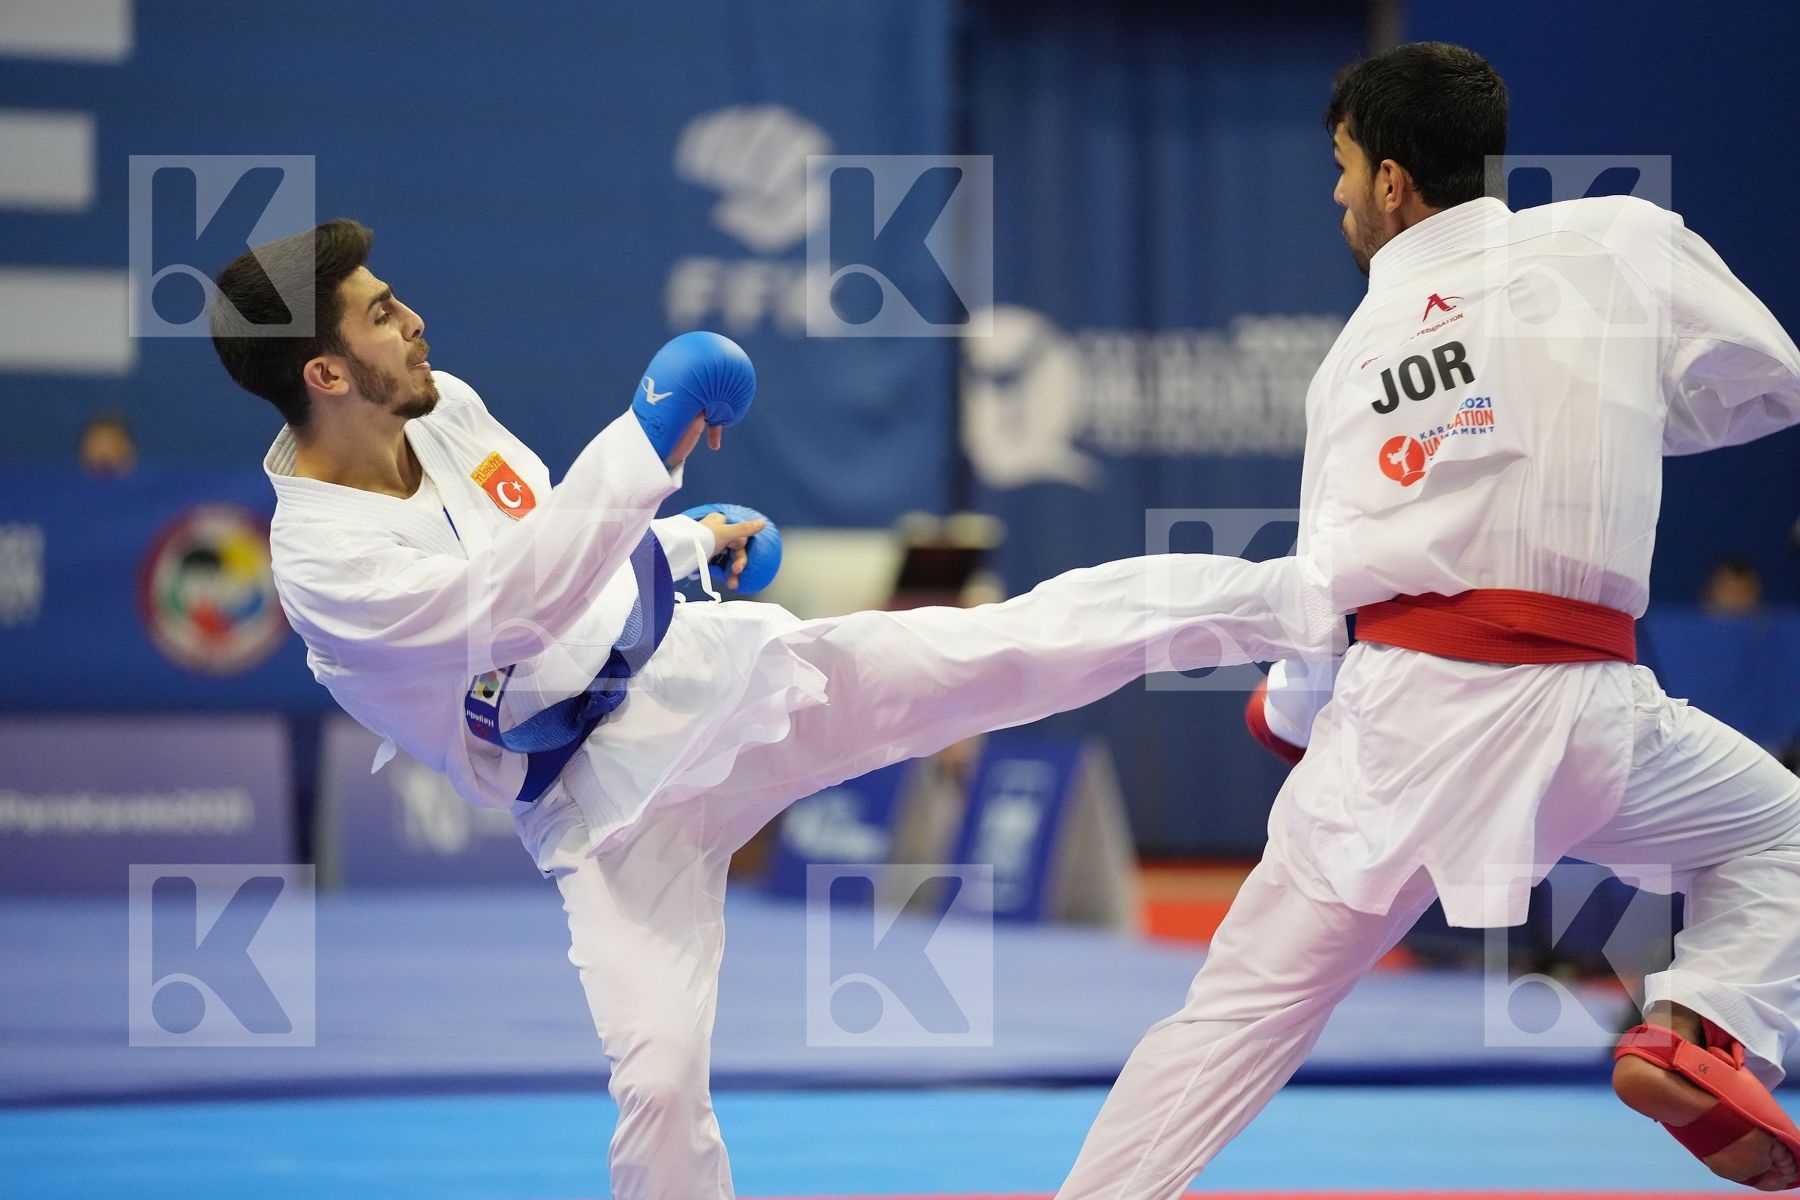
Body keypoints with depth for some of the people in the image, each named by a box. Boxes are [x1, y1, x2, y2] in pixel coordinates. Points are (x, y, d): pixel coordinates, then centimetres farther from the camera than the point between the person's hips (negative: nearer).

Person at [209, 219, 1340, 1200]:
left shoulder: (440, 408, 0)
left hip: (704, 674, 6)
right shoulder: (322, 560, -25)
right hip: (608, 799, -5)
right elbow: (516, 606, -38)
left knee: (1029, 639, -2)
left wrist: (690, 537, 23)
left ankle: (1316, 604, 4)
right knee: (661, 1079, -13)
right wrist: (647, 444, -39)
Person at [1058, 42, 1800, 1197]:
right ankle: (1700, 1029, 0)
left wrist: (1293, 709, 33)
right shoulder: (1621, 240, 4)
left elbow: (1329, 580, 14)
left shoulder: (1356, 351, 12)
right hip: (1574, 711, -2)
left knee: (1234, 1016, 11)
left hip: (1394, 711, 2)